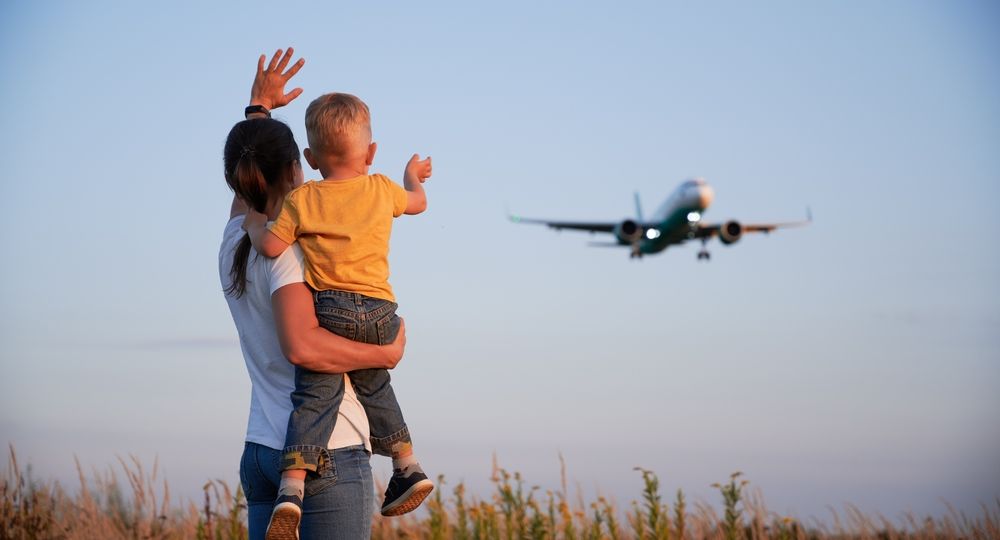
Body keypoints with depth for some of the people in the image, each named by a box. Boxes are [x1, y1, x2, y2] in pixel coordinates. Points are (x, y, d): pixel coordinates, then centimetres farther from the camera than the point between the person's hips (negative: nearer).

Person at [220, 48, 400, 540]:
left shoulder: (234, 249, 10)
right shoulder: (285, 252, -14)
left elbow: (250, 186, 31)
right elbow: (301, 346, -27)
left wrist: (258, 108, 39)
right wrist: (388, 352, -16)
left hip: (260, 454, 8)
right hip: (327, 453, -8)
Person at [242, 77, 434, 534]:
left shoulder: (301, 199, 0)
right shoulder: (382, 190, 10)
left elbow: (271, 246, -6)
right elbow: (418, 202, 30)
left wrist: (254, 224, 15)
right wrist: (413, 174, 52)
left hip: (330, 311, -3)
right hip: (379, 312, 3)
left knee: (315, 396, -6)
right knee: (374, 386, 26)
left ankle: (292, 487, -20)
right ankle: (407, 467, 29)